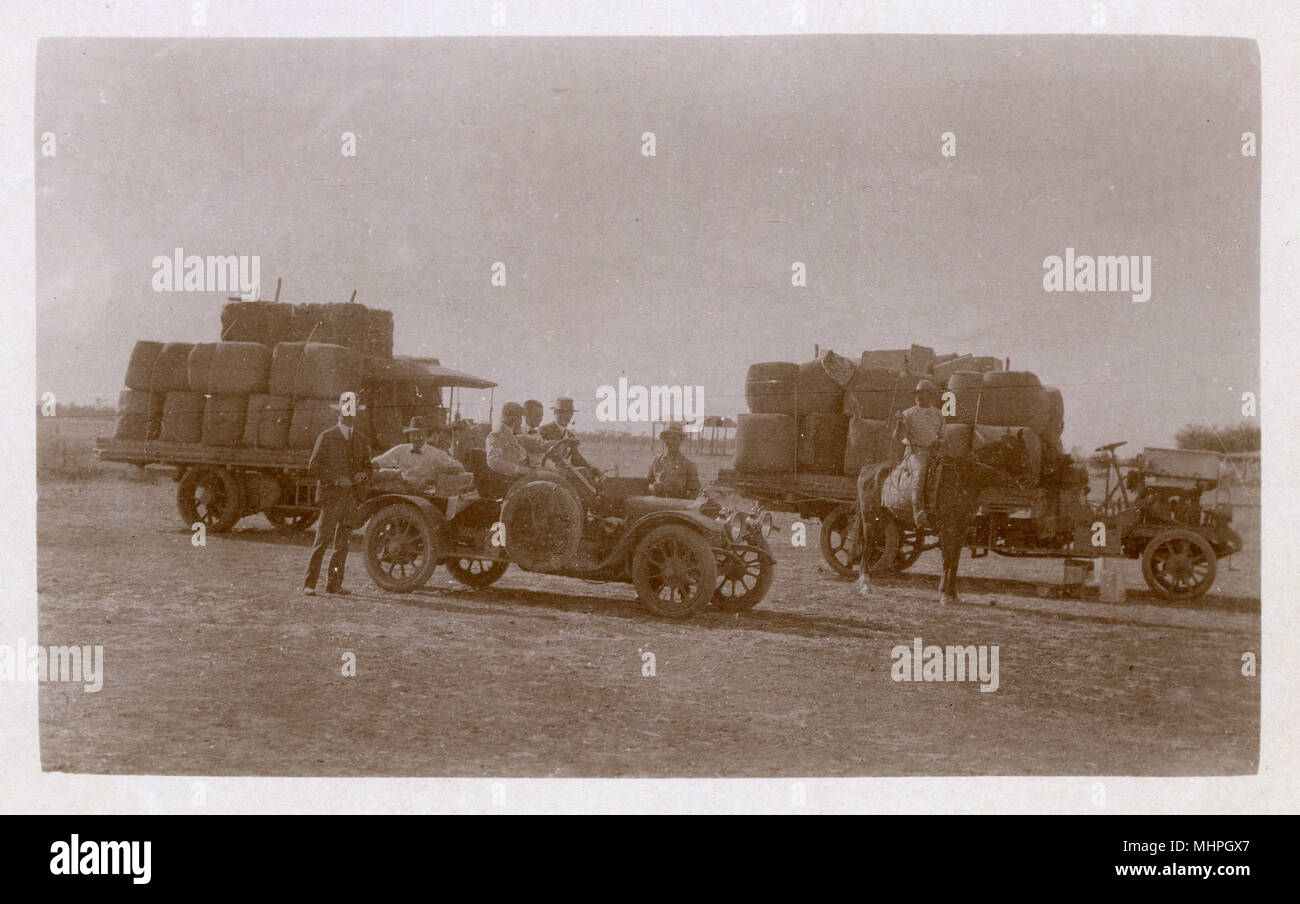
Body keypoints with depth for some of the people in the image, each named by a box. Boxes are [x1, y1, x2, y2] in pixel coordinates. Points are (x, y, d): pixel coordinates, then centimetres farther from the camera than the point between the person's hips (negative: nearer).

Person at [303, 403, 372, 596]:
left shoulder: (362, 441, 15)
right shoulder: (326, 437, 0)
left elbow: (367, 465, 24)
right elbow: (313, 467, -5)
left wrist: (363, 474, 0)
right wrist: (336, 479, -16)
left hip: (352, 497, 5)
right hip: (331, 495, -5)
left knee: (343, 542, 6)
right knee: (323, 539, -10)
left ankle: (334, 583, 12)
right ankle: (309, 584, -7)